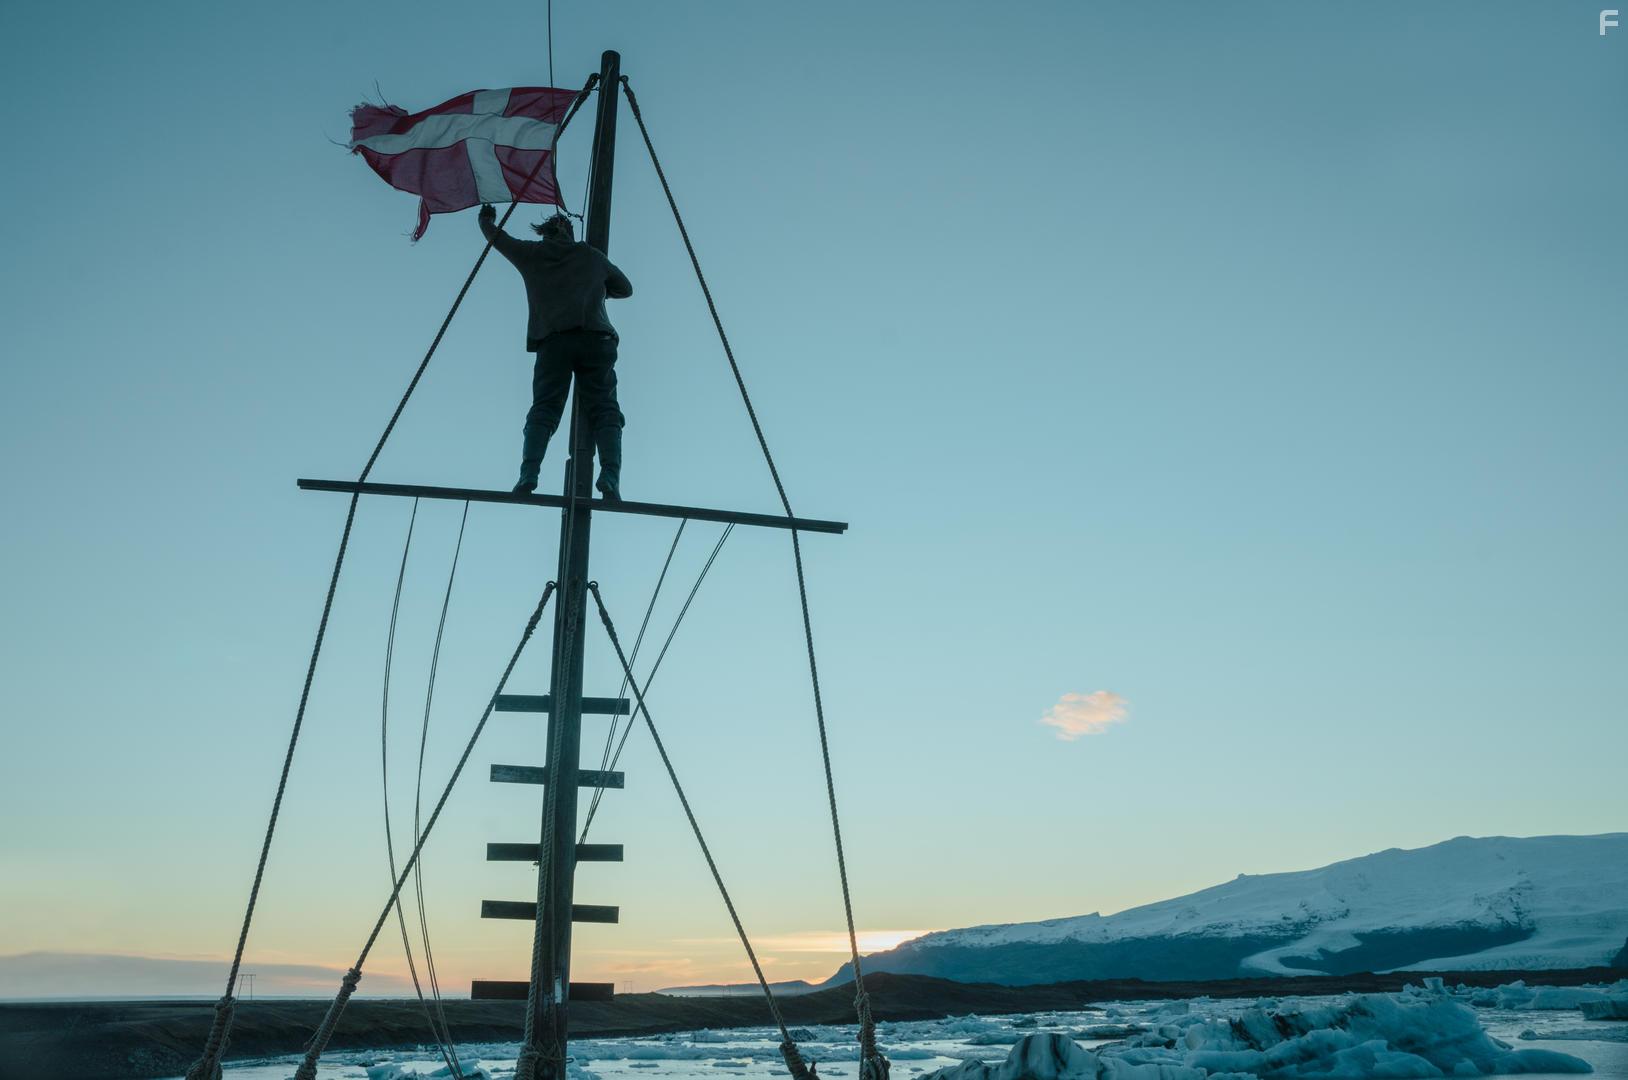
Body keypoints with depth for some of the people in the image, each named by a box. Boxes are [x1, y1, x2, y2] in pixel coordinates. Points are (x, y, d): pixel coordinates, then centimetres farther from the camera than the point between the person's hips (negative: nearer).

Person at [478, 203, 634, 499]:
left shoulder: (532, 253, 23)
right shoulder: (592, 255, 24)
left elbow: (496, 236, 40)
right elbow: (626, 289, 35)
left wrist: (486, 217, 61)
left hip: (552, 341, 0)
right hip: (596, 339, 0)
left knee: (543, 409, -3)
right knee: (604, 409, -5)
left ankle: (529, 475, -23)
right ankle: (610, 477, -25)